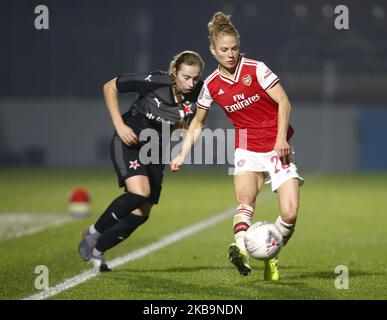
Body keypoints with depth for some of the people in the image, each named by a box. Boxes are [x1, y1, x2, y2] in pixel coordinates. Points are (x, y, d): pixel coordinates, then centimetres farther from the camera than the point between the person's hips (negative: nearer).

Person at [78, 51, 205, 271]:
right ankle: (93, 232, -9)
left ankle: (97, 250, 26)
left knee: (141, 215, 5)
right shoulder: (154, 82, -24)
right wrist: (119, 125, -16)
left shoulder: (197, 95, -12)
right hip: (129, 142, -6)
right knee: (140, 192, -29)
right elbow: (110, 87, -11)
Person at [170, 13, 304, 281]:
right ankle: (242, 250, -50)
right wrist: (182, 154, 11)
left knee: (290, 213, -13)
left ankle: (271, 256, 11)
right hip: (247, 150, 1)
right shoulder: (212, 85, 1)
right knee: (245, 199, -28)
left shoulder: (255, 69, -9)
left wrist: (281, 138, -19)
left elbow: (284, 102, -8)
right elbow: (198, 122, 16)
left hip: (277, 147, -1)